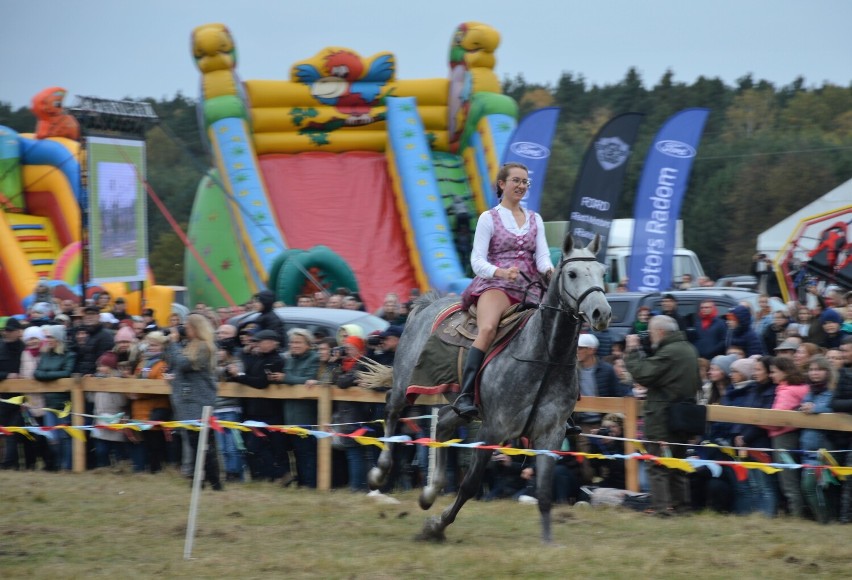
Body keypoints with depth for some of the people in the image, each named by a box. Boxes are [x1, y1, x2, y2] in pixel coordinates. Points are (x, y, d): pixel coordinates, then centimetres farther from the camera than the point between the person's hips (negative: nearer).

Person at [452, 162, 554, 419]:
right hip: (496, 285, -5)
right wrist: (502, 272, -24)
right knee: (488, 328, -34)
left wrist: (550, 271, -18)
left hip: (530, 289, 5)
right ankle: (465, 396, -42)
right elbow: (477, 260, -4)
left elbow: (543, 255, 6)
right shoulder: (489, 218, 6)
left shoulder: (535, 220, 19)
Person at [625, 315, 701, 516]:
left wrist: (633, 351, -8)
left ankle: (661, 505, -10)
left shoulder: (668, 352, -17)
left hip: (662, 418, -9)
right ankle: (681, 503, 19)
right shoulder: (689, 350, 13)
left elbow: (643, 374, -21)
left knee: (658, 465, -5)